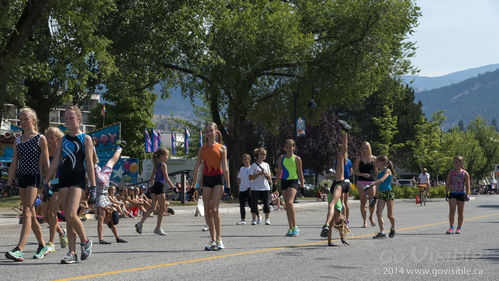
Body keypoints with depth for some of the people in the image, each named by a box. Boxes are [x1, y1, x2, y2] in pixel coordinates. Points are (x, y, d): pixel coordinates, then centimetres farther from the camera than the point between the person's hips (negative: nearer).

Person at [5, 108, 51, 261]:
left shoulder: (40, 139, -2)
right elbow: (14, 164, 13)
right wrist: (9, 184, 7)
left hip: (34, 177, -6)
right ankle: (43, 246, 24)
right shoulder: (18, 140, 13)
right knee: (31, 215, 10)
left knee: (27, 212, -16)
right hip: (21, 178, 6)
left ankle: (19, 250, -25)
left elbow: (45, 164, -2)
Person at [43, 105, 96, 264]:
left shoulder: (85, 139, 1)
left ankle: (85, 242, 4)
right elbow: (55, 162, 16)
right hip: (63, 179, 6)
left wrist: (93, 187, -8)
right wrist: (46, 182, 11)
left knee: (71, 214, -19)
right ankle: (72, 253, 4)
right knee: (68, 218, 2)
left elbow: (90, 164, -3)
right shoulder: (64, 139, 15)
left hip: (78, 179, -5)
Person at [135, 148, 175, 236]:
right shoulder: (163, 165, -9)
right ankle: (158, 228, 1)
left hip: (154, 186, 8)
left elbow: (151, 179, 19)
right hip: (160, 186, -8)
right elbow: (167, 179, -13)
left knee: (153, 207, 8)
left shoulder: (156, 165, 15)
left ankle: (140, 223, -2)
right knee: (162, 208, 0)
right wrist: (173, 187, -8)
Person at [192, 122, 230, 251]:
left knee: (214, 209, -14)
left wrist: (228, 185, -5)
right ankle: (213, 240, 9)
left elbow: (225, 168, 0)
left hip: (218, 178, -4)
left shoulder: (221, 148, 3)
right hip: (206, 179, 4)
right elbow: (197, 167, 11)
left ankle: (219, 239, -8)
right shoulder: (203, 148, 11)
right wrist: (194, 184, 5)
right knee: (207, 211, 2)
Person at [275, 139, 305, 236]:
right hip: (284, 181, 5)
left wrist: (302, 186, 2)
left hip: (293, 181, -5)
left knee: (290, 202, -23)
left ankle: (295, 227, -20)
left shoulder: (297, 159, 1)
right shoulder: (281, 158, 11)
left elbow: (300, 173, 4)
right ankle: (291, 228, 10)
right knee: (287, 205, 5)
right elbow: (279, 172, 17)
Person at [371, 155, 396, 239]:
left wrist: (373, 183, -39)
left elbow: (382, 180, -27)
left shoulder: (387, 171, -9)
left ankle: (393, 228, 29)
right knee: (378, 212, -13)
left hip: (389, 193, -7)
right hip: (381, 194, 7)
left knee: (390, 215, 0)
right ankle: (382, 232, -17)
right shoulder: (379, 173, 14)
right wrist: (375, 197, 19)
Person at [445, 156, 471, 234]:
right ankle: (451, 227, -11)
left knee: (460, 212, 6)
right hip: (452, 194, 1)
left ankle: (459, 228, 16)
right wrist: (446, 193, 0)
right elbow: (447, 183, 5)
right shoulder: (451, 172, 4)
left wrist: (467, 194, -12)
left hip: (461, 194, -1)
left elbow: (467, 184, -3)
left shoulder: (465, 173, -1)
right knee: (452, 210, -12)